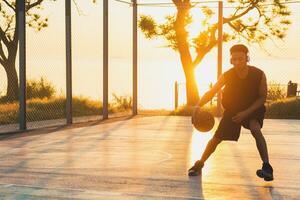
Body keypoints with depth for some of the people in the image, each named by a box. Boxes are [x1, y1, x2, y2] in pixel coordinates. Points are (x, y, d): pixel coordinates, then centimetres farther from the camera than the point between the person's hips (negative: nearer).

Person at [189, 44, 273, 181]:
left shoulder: (259, 75, -24)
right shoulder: (227, 76, -22)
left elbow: (262, 98, -15)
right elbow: (211, 92, -17)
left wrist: (246, 113, -24)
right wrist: (198, 106, -35)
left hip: (253, 108, -2)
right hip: (232, 110, 2)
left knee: (255, 130, -32)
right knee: (217, 138, 2)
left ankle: (267, 167, -28)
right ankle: (199, 164, 23)